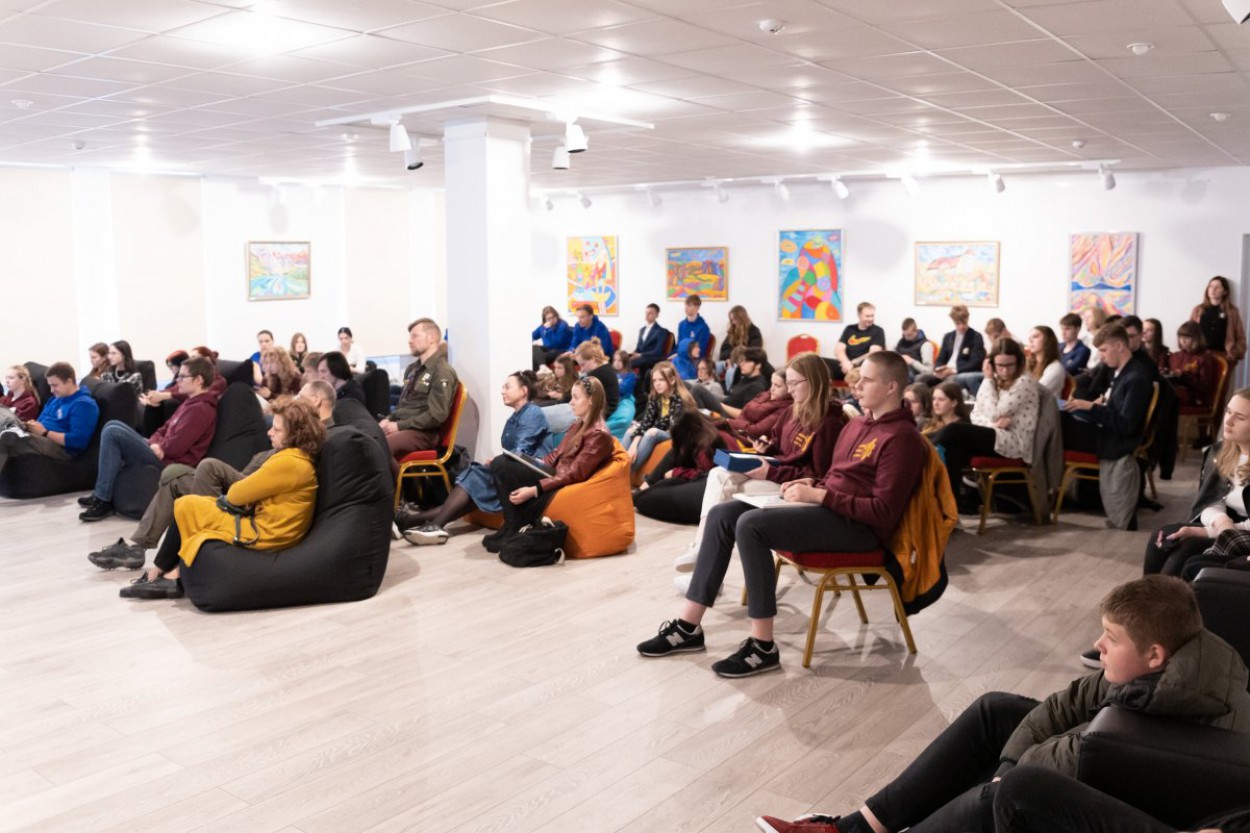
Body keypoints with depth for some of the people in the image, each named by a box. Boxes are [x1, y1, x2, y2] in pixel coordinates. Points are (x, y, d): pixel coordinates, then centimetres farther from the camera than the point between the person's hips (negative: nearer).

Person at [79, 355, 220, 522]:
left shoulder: (201, 409, -18)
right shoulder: (191, 402, 17)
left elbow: (175, 447, -23)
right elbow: (164, 430, 18)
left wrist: (157, 447, -2)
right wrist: (155, 444, -5)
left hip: (169, 464, -11)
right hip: (163, 454, 11)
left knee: (112, 433, -14)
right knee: (113, 425, 12)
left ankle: (103, 500, -10)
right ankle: (101, 493, 9)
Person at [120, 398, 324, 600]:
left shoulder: (289, 462, -24)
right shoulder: (299, 457, 9)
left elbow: (237, 495, -16)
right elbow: (255, 490, 11)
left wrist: (231, 493, 6)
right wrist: (236, 494, -8)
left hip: (262, 534, -10)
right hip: (265, 523, 10)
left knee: (186, 507, 3)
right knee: (189, 505, 12)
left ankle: (158, 574, 19)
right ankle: (172, 576, 6)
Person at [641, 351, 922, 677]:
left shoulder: (901, 436, -11)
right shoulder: (857, 424, 17)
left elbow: (884, 512, -19)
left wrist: (818, 496, -18)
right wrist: (811, 485, 4)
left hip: (857, 525, -9)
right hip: (825, 507, 9)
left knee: (751, 525, -28)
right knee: (723, 514, -4)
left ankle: (763, 647, -21)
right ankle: (689, 626, -5)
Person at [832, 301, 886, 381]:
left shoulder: (878, 331, 8)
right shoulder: (849, 329, 18)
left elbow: (873, 354, -3)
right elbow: (838, 350, 9)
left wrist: (854, 362, -13)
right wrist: (846, 362, -13)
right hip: (846, 365, 3)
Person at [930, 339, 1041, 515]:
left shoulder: (1024, 383, -7)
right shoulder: (994, 382, 15)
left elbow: (994, 414, -14)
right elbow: (976, 414, 8)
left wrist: (988, 380, -6)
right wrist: (993, 424, -14)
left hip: (1014, 443, -7)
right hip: (995, 438, 7)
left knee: (953, 431, -25)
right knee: (955, 446, -22)